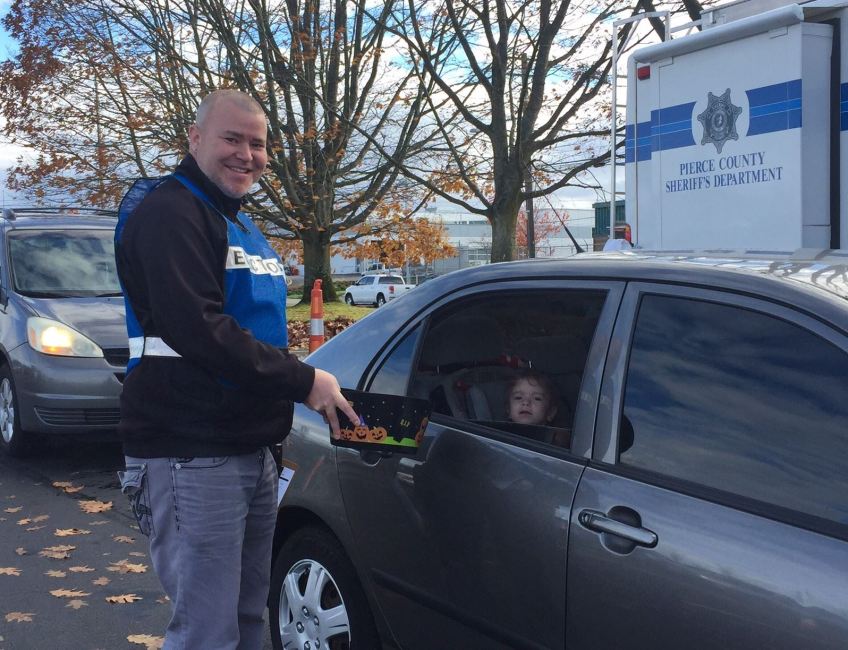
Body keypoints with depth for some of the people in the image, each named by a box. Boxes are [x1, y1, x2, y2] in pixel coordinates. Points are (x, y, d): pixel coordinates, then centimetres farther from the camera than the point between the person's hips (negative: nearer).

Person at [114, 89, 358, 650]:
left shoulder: (239, 224, 19)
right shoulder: (170, 213, -12)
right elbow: (197, 329, -24)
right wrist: (303, 381, -19)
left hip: (253, 450, 10)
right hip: (192, 456, -9)